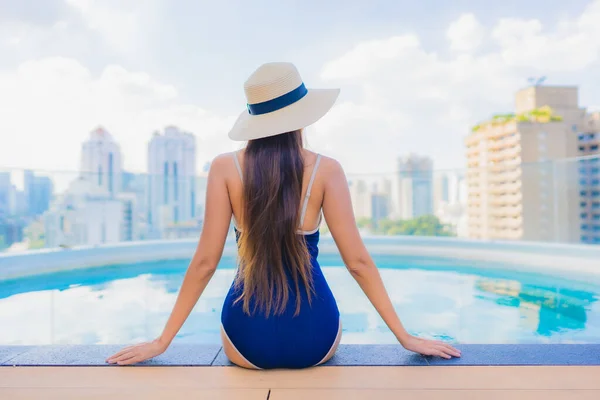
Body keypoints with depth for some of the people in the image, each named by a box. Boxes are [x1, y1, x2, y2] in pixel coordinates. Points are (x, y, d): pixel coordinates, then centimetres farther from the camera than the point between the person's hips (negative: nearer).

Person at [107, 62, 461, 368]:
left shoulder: (225, 168, -8)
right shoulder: (326, 170, -9)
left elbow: (205, 262, -8)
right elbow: (358, 262, -9)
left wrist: (162, 341, 3)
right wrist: (405, 336, 2)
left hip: (249, 340, 0)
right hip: (313, 339, 0)